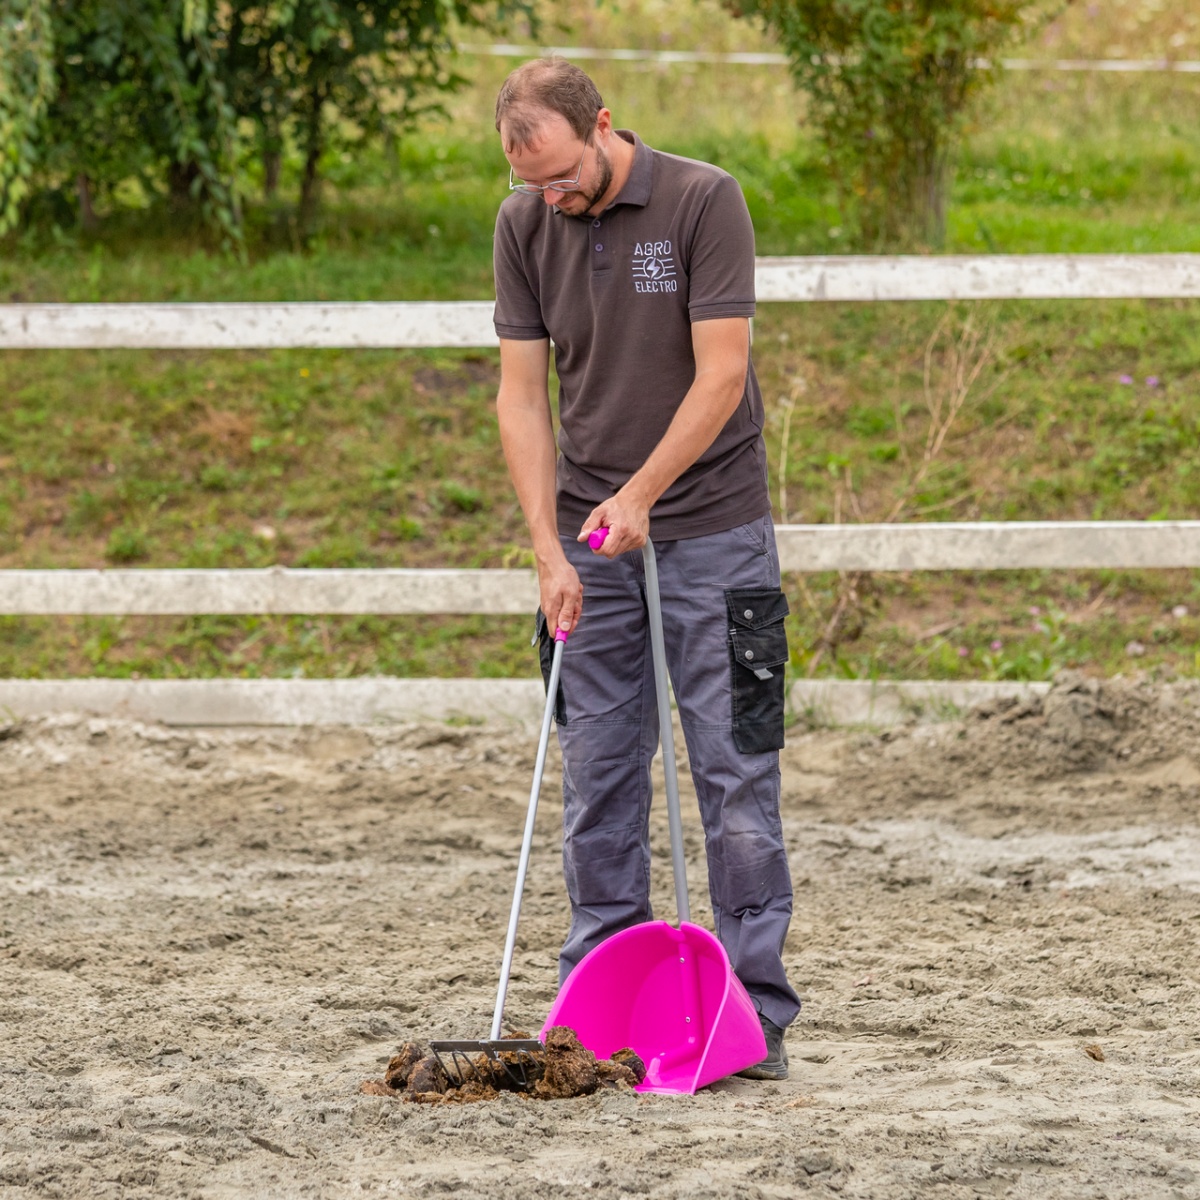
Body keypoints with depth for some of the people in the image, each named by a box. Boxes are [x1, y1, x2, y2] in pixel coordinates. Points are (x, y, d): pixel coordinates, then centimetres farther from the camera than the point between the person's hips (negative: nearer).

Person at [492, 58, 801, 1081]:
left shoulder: (704, 201, -13)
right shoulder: (525, 225, 0)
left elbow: (721, 375, -15)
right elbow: (523, 394, 0)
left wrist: (641, 494, -21)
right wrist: (550, 547, -9)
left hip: (711, 532, -4)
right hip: (590, 541, 4)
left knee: (736, 772, -3)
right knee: (597, 775, 5)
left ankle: (756, 1014, 0)